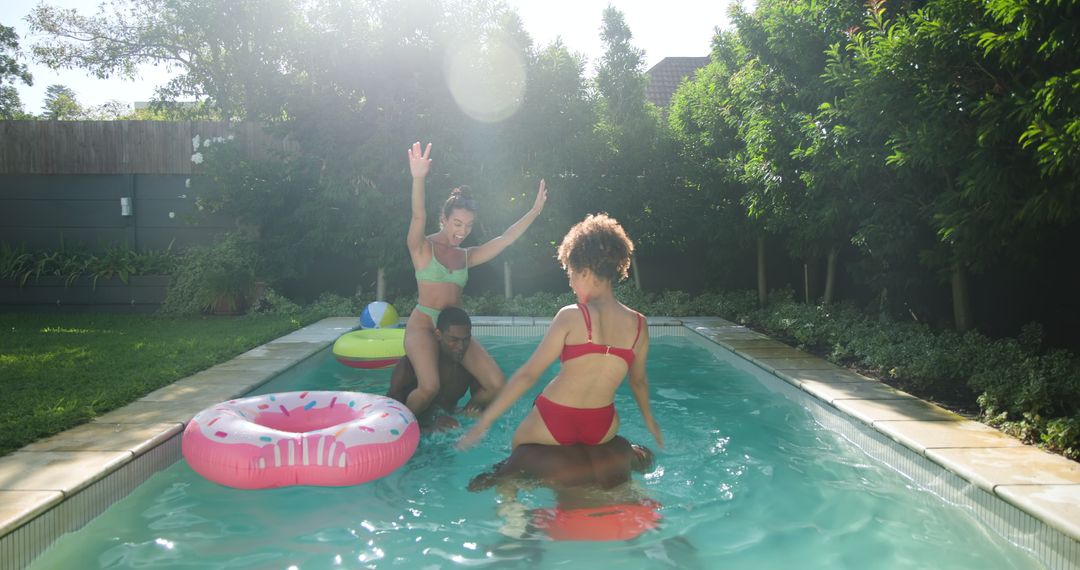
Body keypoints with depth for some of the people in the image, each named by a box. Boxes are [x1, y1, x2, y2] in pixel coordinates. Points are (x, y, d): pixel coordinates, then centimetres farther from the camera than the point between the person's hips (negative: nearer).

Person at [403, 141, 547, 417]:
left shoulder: (466, 256, 13)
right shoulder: (423, 247, -3)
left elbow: (505, 239, 11)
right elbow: (418, 217, -22)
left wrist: (535, 211, 5)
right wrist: (418, 179, -40)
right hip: (423, 325, -6)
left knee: (498, 385, -6)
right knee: (429, 387, -30)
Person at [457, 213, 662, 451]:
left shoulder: (571, 317, -14)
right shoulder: (638, 324, -3)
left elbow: (528, 374, -13)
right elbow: (639, 380, 11)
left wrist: (484, 422, -7)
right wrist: (650, 421, 30)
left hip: (554, 424, -4)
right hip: (602, 429, 4)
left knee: (518, 444, 28)